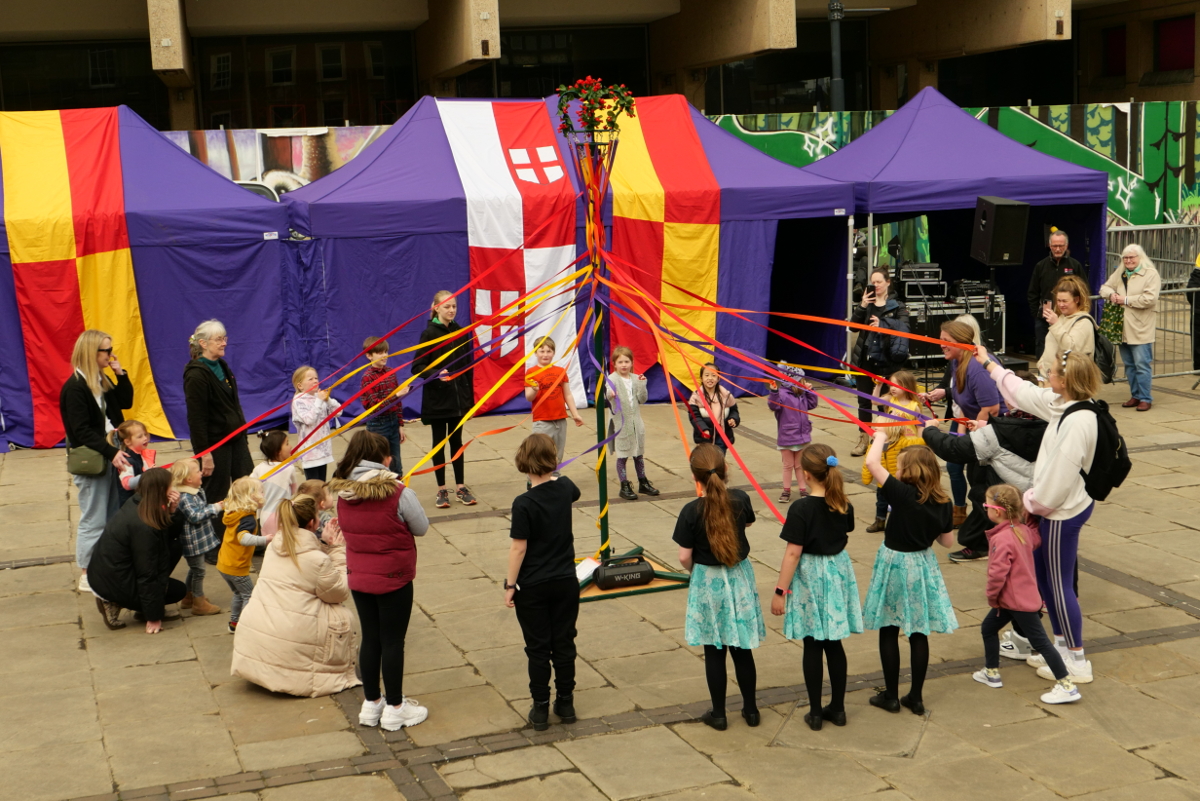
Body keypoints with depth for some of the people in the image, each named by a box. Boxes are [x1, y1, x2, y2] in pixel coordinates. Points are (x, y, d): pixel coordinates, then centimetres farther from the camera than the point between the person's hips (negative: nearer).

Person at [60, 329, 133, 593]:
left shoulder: (102, 381, 9)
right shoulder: (75, 388, -16)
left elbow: (126, 402, 14)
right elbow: (82, 431, -20)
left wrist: (120, 374, 1)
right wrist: (111, 452, -25)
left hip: (109, 456, 8)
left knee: (113, 518, 12)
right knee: (93, 521, -1)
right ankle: (87, 576, 8)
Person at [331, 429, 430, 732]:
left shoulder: (343, 494, -4)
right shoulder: (398, 493, -20)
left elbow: (349, 529, 8)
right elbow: (421, 528, -8)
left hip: (358, 579, 5)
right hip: (393, 579, -5)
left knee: (370, 638, 17)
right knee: (393, 641, 6)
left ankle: (371, 704, 28)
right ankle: (395, 709, 17)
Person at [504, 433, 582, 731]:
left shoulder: (524, 503, -20)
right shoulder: (565, 488, -4)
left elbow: (519, 548, -17)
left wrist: (510, 585, -8)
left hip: (532, 587, -4)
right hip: (565, 582, 4)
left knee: (538, 648, 6)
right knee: (564, 644, 14)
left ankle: (540, 709, 14)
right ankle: (566, 703, 23)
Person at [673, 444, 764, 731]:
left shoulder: (692, 511, -19)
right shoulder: (741, 500, -10)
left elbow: (684, 557, -12)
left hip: (707, 582, -3)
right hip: (740, 578, 3)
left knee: (714, 651, 9)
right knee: (742, 648, 14)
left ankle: (718, 714, 18)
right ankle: (751, 709, 26)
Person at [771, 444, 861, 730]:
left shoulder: (801, 508, -20)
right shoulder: (844, 505, -3)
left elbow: (793, 553, -19)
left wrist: (780, 591, -12)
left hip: (810, 577, -5)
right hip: (839, 572, 5)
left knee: (812, 645, 6)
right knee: (834, 642, 14)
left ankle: (815, 712, 13)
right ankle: (837, 708, 22)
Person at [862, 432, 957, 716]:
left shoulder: (902, 494, -20)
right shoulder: (942, 502, -5)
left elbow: (872, 462, -22)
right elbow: (947, 541, 5)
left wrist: (880, 438, -5)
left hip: (895, 564, -4)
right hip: (923, 566, 4)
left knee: (889, 632, 8)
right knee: (919, 633, 10)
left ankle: (891, 696, 15)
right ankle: (916, 697, 17)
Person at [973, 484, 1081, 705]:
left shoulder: (1002, 539, -26)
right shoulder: (1023, 529, 0)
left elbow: (997, 573, -27)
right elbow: (1036, 541, 19)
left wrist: (992, 596, -12)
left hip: (1018, 602, -10)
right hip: (1026, 594, 10)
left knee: (1039, 641, -4)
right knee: (988, 628, 21)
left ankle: (1066, 686, 1)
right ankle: (991, 672, 33)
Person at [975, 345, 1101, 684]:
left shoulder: (1077, 422, -27)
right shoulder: (1062, 405, 2)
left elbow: (1060, 475, -26)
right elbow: (1025, 392, 19)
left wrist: (1030, 503, -11)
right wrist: (989, 364, 28)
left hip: (1064, 511, -10)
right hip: (1058, 507, 10)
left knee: (1059, 584, 2)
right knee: (1041, 574, 21)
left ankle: (1077, 662, 15)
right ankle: (1062, 644, 35)